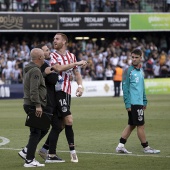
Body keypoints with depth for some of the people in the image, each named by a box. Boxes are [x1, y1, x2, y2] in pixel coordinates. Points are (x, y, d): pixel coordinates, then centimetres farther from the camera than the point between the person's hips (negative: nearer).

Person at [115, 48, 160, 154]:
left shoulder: (141, 71, 14)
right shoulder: (129, 71, -10)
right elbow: (125, 88, -12)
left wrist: (145, 101, 19)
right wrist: (127, 104, -16)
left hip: (139, 103, 8)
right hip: (133, 103, -8)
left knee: (131, 125, 10)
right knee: (141, 125, -2)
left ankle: (121, 146, 14)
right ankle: (146, 147, 7)